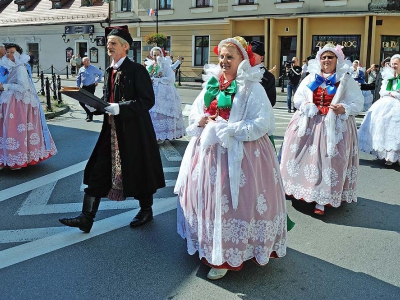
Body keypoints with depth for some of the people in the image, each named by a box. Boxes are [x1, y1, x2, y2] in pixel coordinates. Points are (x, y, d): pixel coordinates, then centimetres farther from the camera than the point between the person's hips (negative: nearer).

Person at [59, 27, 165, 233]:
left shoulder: (136, 70, -11)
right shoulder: (110, 71, 12)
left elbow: (148, 101, -17)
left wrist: (120, 108, -25)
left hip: (134, 130, -7)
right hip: (112, 129, 7)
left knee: (138, 171, 7)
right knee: (97, 172, 4)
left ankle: (146, 210, 30)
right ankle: (86, 218, 9)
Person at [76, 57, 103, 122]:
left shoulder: (93, 68, -2)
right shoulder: (81, 69, 7)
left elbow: (100, 73, 8)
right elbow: (78, 79, 14)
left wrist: (97, 81, 3)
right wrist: (78, 87, 9)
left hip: (91, 87, -4)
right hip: (83, 87, 4)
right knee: (81, 101, 3)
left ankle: (90, 117, 6)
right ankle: (88, 113, 25)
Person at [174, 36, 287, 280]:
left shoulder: (252, 87, -9)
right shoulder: (212, 84, 11)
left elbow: (262, 123, -18)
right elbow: (195, 113, 19)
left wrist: (226, 129, -20)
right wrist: (200, 121, -5)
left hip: (238, 153, -6)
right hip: (209, 150, 7)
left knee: (231, 201, -3)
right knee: (208, 197, 12)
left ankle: (227, 256, 13)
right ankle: (209, 248, 30)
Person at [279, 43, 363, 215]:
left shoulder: (346, 80, 2)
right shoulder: (311, 78, 11)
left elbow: (357, 103, -2)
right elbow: (297, 98, 13)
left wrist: (344, 109, -21)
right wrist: (304, 105, -8)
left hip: (334, 126, -3)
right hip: (308, 124, 3)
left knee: (328, 160, -5)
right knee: (305, 156, 4)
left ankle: (322, 200, 3)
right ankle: (300, 191, 21)